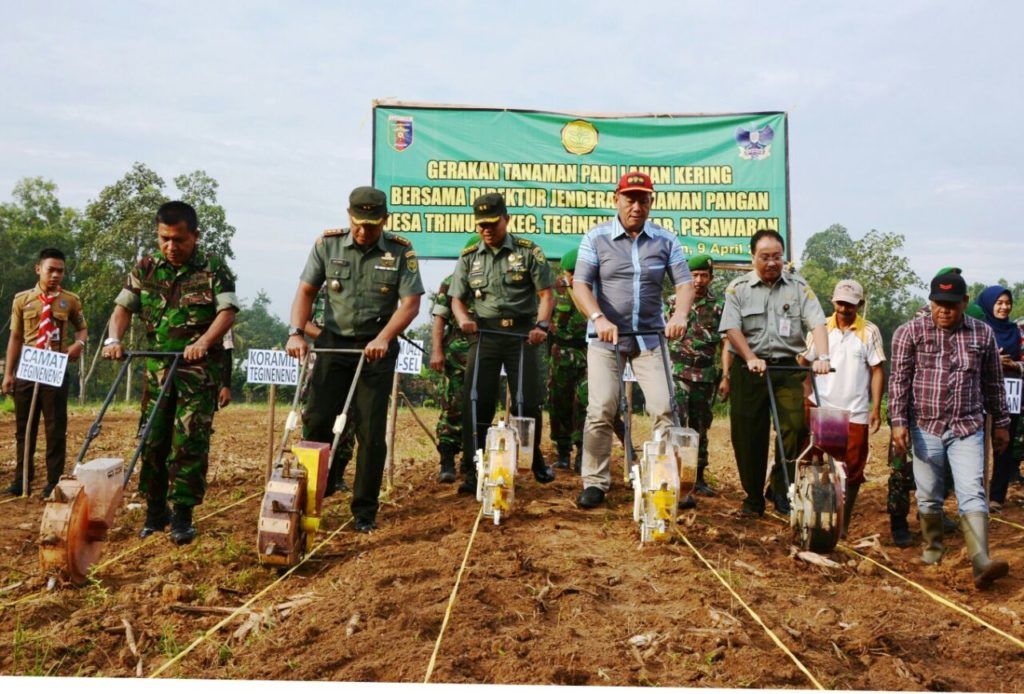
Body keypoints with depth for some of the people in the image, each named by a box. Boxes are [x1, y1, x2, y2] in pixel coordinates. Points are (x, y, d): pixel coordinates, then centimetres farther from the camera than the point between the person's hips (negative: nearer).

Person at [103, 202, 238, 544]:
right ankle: (155, 511, 21)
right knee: (153, 440, 7)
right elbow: (124, 307, 8)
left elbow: (227, 312, -11)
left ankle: (182, 514, 2)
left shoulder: (214, 268, -3)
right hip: (157, 367, 4)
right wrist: (114, 339, -12)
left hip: (200, 369, -4)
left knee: (190, 441, -7)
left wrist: (203, 342, -28)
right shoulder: (146, 268, 8)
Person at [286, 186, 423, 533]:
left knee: (371, 432, 0)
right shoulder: (327, 244, 1)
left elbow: (410, 303, -9)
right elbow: (306, 291, 1)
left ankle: (365, 510, 11)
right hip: (333, 344, 2)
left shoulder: (401, 252, -4)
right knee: (316, 420, -1)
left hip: (377, 348, -2)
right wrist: (296, 332, -15)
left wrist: (383, 338, -24)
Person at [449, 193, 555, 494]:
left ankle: (535, 459, 25)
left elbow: (545, 293, -1)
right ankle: (472, 471, 3)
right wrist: (464, 319, -11)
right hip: (484, 333, 2)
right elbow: (457, 298, 10)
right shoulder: (468, 257, 9)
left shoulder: (529, 251, 1)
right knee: (476, 403, -4)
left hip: (522, 332, -1)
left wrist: (542, 325, -16)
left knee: (529, 401, 3)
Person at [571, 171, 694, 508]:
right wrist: (599, 318, -27)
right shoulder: (596, 237, -2)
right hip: (605, 338, -1)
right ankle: (595, 483, 5)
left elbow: (684, 282, -1)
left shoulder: (666, 240, 3)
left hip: (650, 337, 2)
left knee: (664, 408, -5)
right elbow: (580, 284, -10)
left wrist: (680, 313, -23)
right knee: (601, 411, -5)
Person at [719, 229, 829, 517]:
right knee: (748, 436, 2)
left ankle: (782, 490, 2)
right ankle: (753, 498, 16)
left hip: (788, 368, 1)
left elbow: (817, 323, -3)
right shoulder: (738, 288, 5)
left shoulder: (798, 286, 7)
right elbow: (732, 329, -4)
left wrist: (822, 357, -19)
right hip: (749, 370, 0)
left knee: (795, 426, -14)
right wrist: (751, 359, -18)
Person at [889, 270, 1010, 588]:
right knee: (929, 495, 9)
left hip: (968, 428, 1)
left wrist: (1001, 422, 15)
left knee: (972, 493, -9)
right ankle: (933, 546, 30)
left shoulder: (983, 334, 5)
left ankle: (981, 562, -16)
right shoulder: (910, 332, -2)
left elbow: (993, 383, 12)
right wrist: (898, 421, -10)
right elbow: (899, 379, -3)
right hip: (925, 427, 0)